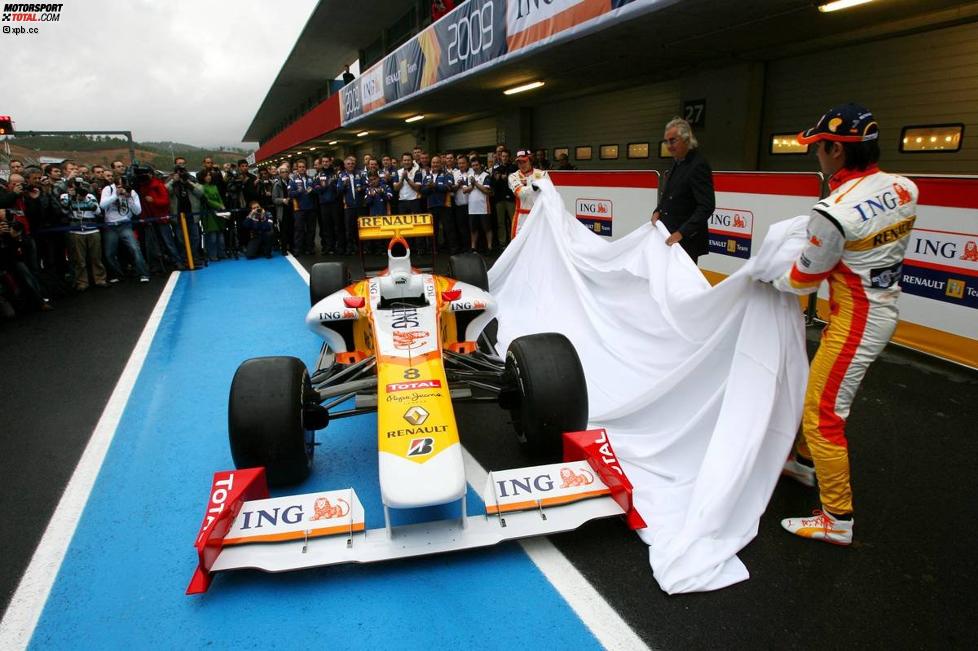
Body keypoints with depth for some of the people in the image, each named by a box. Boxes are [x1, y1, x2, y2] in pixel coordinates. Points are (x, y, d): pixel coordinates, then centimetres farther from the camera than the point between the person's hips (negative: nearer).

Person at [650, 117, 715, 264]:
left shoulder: (698, 165, -16)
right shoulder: (677, 163, 11)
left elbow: (707, 206, -22)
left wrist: (682, 232, -27)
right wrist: (658, 211, 4)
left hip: (687, 241, -8)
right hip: (669, 236, 8)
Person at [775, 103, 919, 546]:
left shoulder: (833, 213, -26)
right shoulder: (904, 188, -2)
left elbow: (804, 280, -12)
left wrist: (770, 278, 7)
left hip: (855, 321, -9)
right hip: (883, 308, 9)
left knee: (823, 413, 1)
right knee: (822, 391, 24)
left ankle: (837, 520, 13)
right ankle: (806, 463, 44)